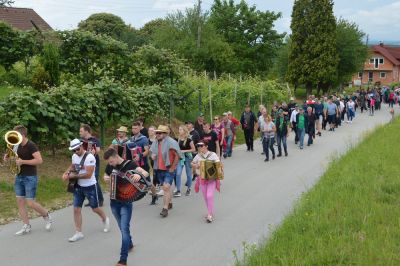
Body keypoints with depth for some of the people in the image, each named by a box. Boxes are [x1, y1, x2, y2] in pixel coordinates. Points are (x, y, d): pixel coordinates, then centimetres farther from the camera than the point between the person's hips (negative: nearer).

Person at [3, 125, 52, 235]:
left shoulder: (31, 146, -15)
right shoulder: (18, 146, 9)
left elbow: (39, 160, -24)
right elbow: (16, 158, 24)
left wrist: (22, 161, -23)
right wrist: (8, 158, 2)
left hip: (30, 177, -8)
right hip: (19, 177, 8)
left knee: (30, 203, -8)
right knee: (20, 202, 5)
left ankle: (47, 216, 17)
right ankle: (26, 226, 14)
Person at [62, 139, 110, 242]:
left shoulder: (89, 157, -23)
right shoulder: (74, 156, 1)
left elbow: (88, 175, -27)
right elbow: (72, 166, 20)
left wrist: (73, 176, -24)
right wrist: (67, 172, -1)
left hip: (90, 187, -6)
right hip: (78, 187, 6)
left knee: (95, 208, 12)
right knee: (76, 209, 2)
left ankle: (105, 219, 42)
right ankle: (78, 233, 11)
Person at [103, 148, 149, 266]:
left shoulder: (129, 164, -14)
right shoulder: (110, 166, 0)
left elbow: (146, 173, -22)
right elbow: (106, 175, 19)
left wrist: (139, 175, -44)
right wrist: (106, 178, -5)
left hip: (126, 202, -5)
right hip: (114, 202, 5)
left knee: (124, 229, -10)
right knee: (122, 227, 20)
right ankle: (130, 244, 45)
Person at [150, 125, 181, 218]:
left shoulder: (171, 142, -15)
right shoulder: (155, 142, 6)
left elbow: (177, 156, -13)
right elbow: (152, 152, 23)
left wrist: (172, 167, -13)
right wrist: (152, 156, -2)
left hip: (169, 169, -7)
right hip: (159, 169, 7)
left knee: (166, 187, -15)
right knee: (166, 187, 18)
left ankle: (165, 208, -13)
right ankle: (170, 203, 35)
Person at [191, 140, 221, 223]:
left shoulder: (213, 155, -7)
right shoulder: (198, 156, 4)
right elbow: (192, 163, 18)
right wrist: (195, 165, -4)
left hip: (212, 178, -4)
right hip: (202, 178, 4)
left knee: (210, 196, -14)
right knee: (205, 197, 10)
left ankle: (210, 215, -7)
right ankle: (210, 213, 26)